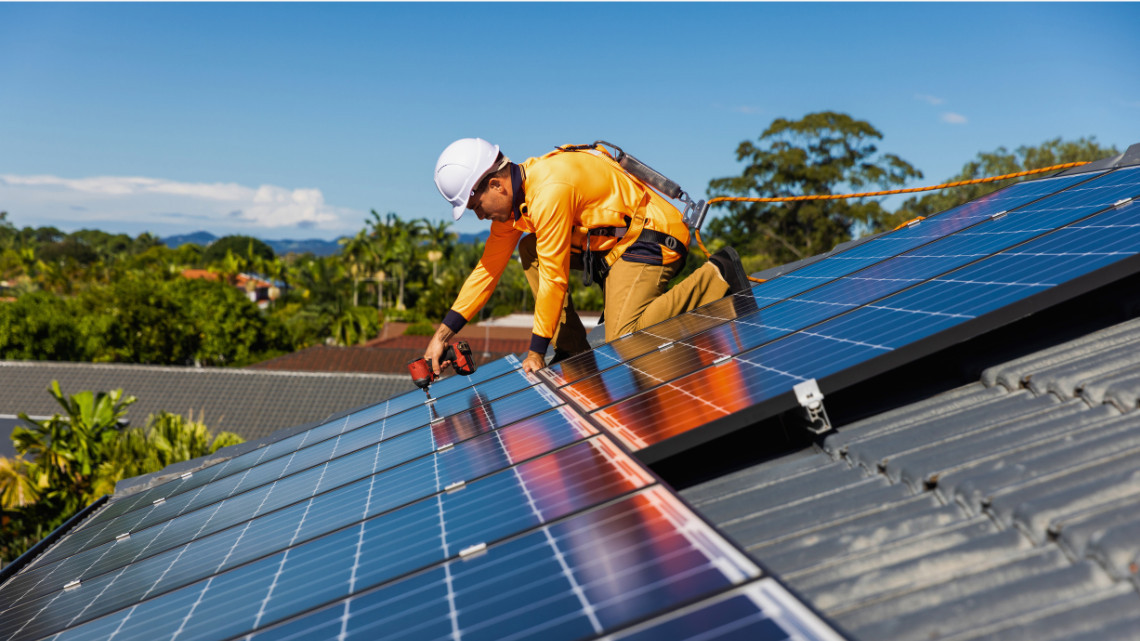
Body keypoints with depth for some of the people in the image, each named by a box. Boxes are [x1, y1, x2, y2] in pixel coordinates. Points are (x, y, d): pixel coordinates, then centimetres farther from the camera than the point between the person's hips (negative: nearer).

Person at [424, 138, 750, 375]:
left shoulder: (549, 190, -27)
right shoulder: (513, 194, 3)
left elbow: (554, 278, -23)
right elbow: (488, 268, 7)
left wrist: (536, 353, -13)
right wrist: (443, 334, 4)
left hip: (651, 237, -10)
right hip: (613, 238, 10)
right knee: (531, 250, 2)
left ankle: (716, 277, -9)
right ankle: (572, 350, 3)